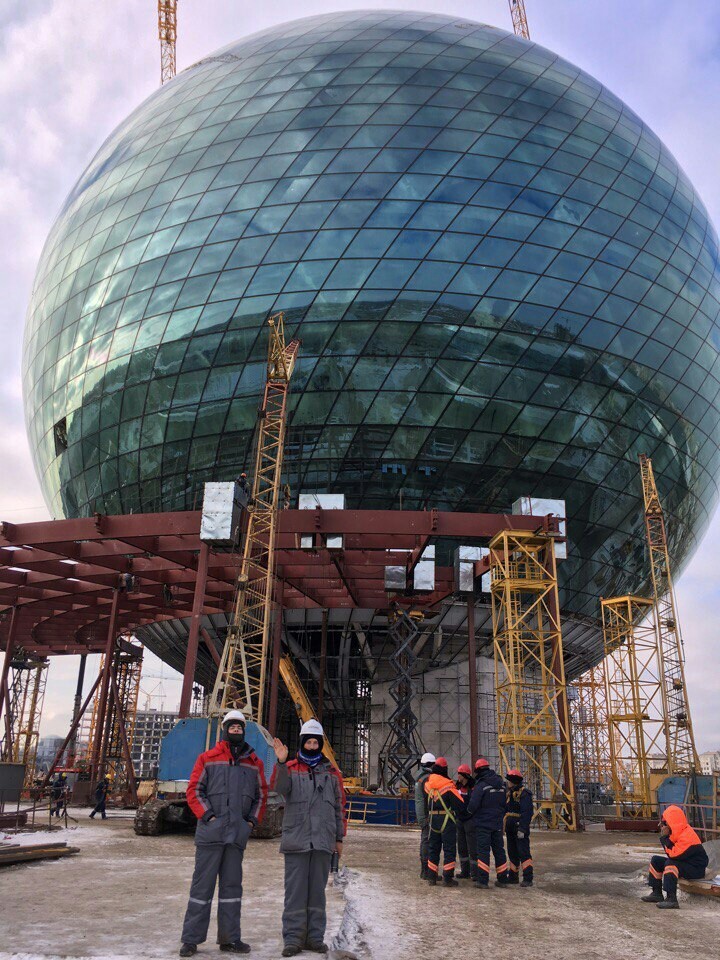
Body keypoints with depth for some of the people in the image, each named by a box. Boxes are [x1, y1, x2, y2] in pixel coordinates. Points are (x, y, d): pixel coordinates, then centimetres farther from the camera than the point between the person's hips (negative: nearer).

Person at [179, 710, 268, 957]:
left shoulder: (254, 763, 11)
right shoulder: (207, 758, 2)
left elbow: (261, 795, 16)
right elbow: (194, 790, -1)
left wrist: (253, 820, 4)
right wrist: (208, 815, -10)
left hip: (238, 834, 3)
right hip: (210, 832, -3)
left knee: (232, 885, 10)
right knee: (202, 885, 1)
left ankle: (229, 938, 20)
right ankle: (191, 939, 11)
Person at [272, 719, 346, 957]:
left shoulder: (331, 772, 10)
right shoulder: (290, 768, 3)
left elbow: (339, 806, 14)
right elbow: (281, 788, -18)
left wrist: (339, 837, 12)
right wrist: (281, 763, -34)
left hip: (323, 840, 2)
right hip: (296, 839, -2)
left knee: (317, 890, 9)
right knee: (295, 890, 1)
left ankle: (314, 937, 19)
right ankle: (293, 938, 10)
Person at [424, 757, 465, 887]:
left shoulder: (428, 784, 1)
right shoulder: (448, 785, -16)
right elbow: (460, 804, -12)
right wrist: (460, 815, 4)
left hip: (432, 819, 5)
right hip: (447, 820, -5)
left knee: (433, 848, 15)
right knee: (449, 849, 4)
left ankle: (431, 877, 18)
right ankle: (448, 878, 4)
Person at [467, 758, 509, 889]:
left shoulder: (481, 785, -16)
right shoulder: (501, 784, 7)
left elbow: (473, 804, -21)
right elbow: (505, 803, 12)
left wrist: (470, 813, -1)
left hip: (483, 823, -6)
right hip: (497, 824, 6)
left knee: (483, 850, -2)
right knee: (499, 850, 13)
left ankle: (483, 881, -3)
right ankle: (502, 879, 18)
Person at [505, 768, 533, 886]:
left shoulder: (524, 794, -14)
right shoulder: (510, 793, 13)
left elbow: (527, 813, -20)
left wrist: (522, 829, -24)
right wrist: (504, 826, 18)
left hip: (520, 829, -9)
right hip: (510, 828, 9)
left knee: (524, 852, -9)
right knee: (512, 853, 16)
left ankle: (528, 879, -7)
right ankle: (513, 876, 26)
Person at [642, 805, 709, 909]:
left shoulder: (686, 836, -27)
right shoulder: (678, 833, 4)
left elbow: (674, 855, -30)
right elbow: (672, 853, 5)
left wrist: (665, 837, -23)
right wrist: (665, 837, -7)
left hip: (696, 869, -10)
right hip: (684, 863, 10)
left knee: (670, 863, -34)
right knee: (656, 860, 10)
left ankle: (671, 899, -37)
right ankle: (657, 893, 15)